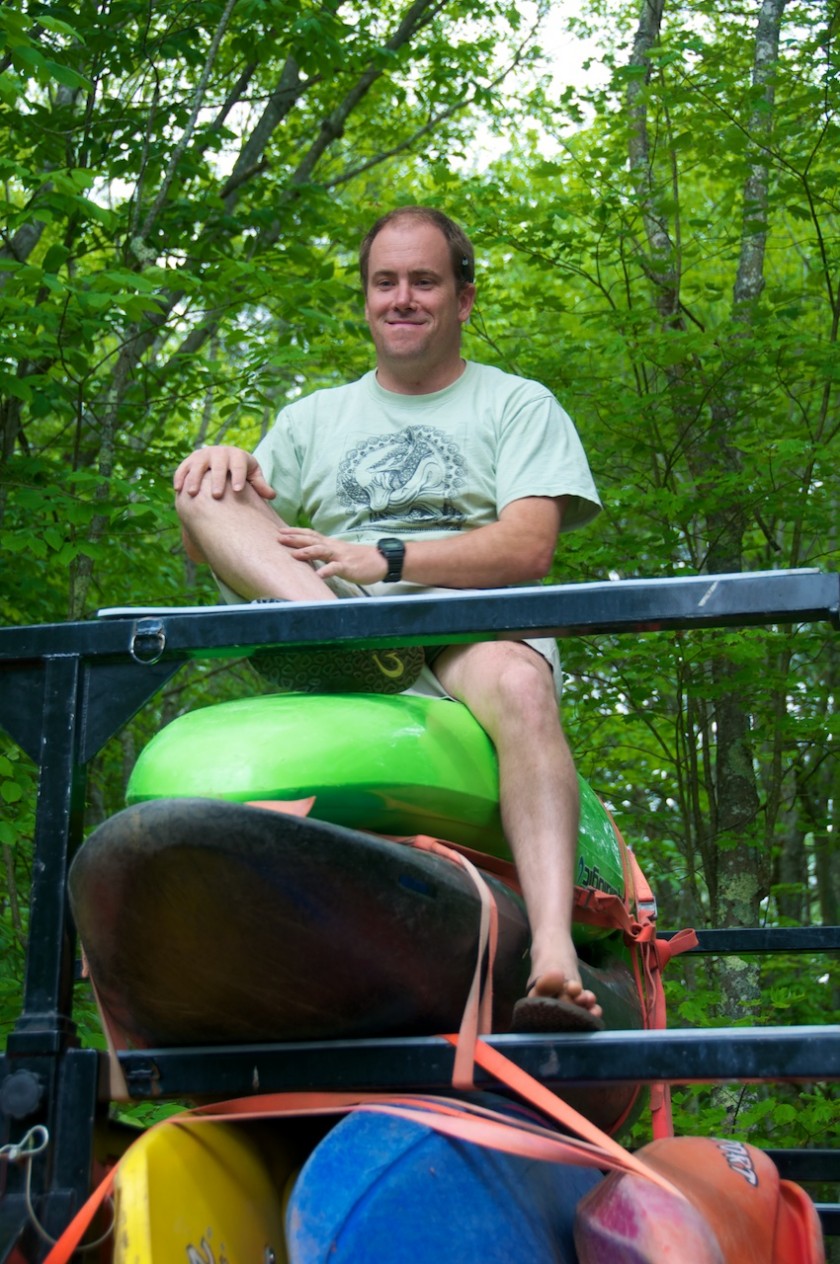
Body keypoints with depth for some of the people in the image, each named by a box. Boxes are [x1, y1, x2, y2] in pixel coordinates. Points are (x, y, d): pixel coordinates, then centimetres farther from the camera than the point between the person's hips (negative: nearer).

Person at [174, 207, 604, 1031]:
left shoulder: (518, 406, 16)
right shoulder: (314, 419, 26)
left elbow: (526, 547, -2)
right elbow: (210, 555, 19)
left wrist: (387, 559, -14)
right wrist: (219, 468, -5)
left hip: (477, 622, -3)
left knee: (517, 682, -39)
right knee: (208, 490, -12)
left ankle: (554, 957, -53)